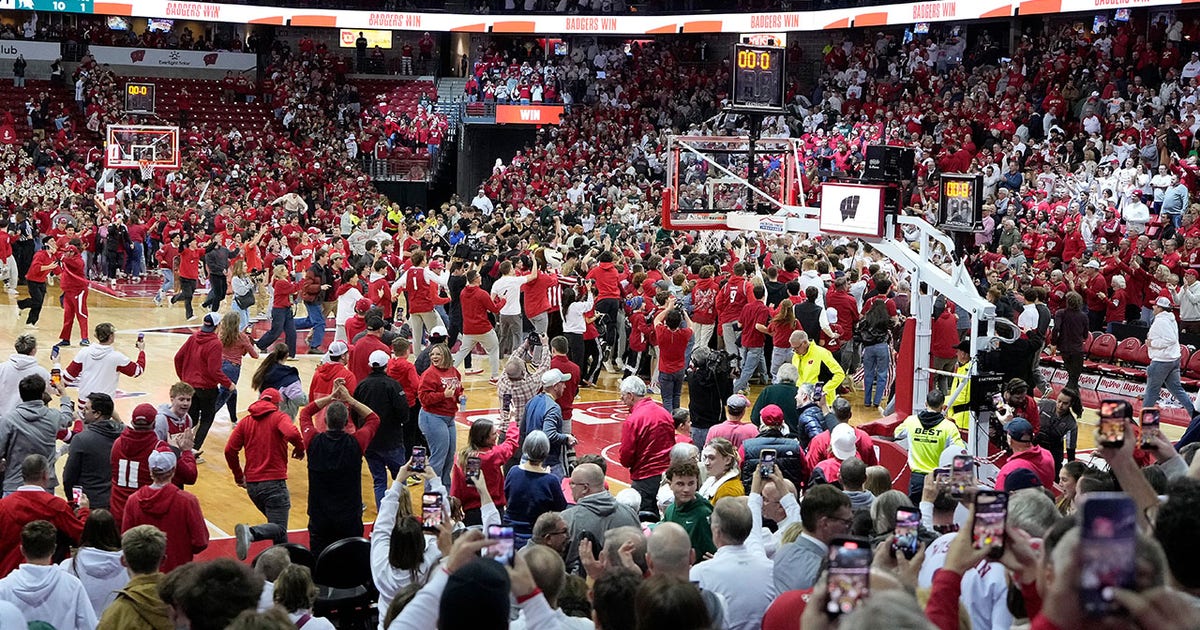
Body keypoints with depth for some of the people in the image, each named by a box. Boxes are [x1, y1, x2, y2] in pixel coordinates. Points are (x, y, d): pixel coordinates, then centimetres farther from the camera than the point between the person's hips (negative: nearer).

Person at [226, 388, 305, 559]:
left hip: (251, 485, 6)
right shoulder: (279, 417, -2)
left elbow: (229, 450, 4)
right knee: (279, 527, -9)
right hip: (274, 483, -6)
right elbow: (292, 433, -24)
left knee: (277, 523, 21)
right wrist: (300, 448, -4)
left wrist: (238, 475, 15)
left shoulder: (246, 421, 12)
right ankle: (251, 532, -35)